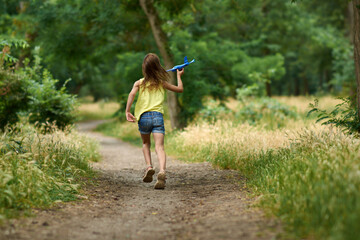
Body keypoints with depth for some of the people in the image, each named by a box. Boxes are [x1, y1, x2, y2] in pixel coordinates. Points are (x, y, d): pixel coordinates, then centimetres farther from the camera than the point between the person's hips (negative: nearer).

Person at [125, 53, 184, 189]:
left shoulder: (139, 83, 9)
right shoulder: (162, 83, 12)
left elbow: (132, 94, -11)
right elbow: (180, 89, 24)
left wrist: (127, 111, -13)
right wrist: (179, 76, 39)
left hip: (144, 116, 1)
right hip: (158, 116, 0)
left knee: (146, 143, 25)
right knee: (159, 147, -11)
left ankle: (149, 166, 6)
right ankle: (162, 171, -33)